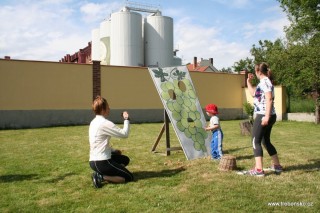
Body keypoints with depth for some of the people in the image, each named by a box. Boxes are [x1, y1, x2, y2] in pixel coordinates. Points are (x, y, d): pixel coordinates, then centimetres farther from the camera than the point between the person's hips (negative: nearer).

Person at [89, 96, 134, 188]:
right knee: (129, 177, 1)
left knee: (125, 160, 25)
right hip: (101, 162, -9)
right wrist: (126, 119, -4)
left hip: (93, 161, 9)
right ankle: (101, 177, -8)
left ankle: (99, 173, 10)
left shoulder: (94, 122, 10)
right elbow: (124, 134, -16)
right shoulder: (105, 123, -18)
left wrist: (113, 150, 10)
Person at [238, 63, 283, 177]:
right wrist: (248, 82, 26)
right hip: (264, 116, 10)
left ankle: (258, 170, -12)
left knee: (256, 142, -9)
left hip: (263, 116, -10)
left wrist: (266, 116, -29)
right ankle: (277, 166, 26)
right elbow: (253, 93, 33)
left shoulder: (265, 82, -12)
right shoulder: (264, 82, 18)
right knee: (266, 141, 17)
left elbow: (269, 99, -23)